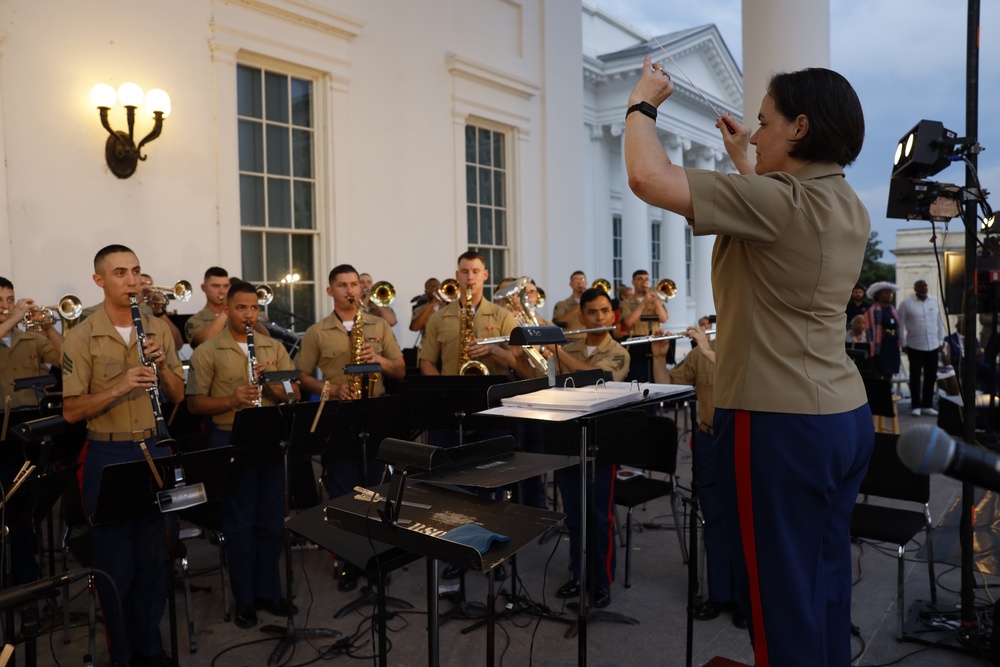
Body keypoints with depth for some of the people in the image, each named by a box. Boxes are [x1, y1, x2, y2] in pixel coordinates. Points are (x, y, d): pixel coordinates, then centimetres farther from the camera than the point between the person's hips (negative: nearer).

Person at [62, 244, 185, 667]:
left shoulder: (159, 330, 5)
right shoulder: (81, 337, -6)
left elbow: (177, 397, 7)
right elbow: (71, 412, -9)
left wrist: (162, 365, -12)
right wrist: (120, 387, -23)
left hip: (155, 450, 3)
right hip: (107, 456, -3)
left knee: (154, 554, 11)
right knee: (115, 559, 7)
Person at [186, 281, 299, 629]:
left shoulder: (273, 347, 9)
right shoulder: (207, 351, -2)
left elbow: (295, 394, 5)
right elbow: (195, 403, -5)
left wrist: (272, 383, -16)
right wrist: (233, 400, -21)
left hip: (271, 440, 4)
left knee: (272, 520, 11)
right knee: (239, 523, 5)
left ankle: (269, 592, 26)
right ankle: (244, 599, 20)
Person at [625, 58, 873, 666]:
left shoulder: (780, 200, -18)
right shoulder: (849, 206, 10)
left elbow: (649, 178, -23)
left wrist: (642, 103, -5)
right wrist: (742, 159, 31)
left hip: (780, 422, -9)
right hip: (847, 416, 9)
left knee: (780, 592, 6)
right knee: (826, 578, 21)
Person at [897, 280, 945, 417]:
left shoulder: (935, 301, 6)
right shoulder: (906, 304, -5)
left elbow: (940, 322, 11)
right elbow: (900, 325, -3)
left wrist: (941, 341, 8)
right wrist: (903, 343, -4)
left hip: (933, 346, 4)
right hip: (914, 346, -3)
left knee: (931, 376, 8)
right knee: (915, 376, 3)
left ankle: (927, 405, 19)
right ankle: (915, 406, 11)